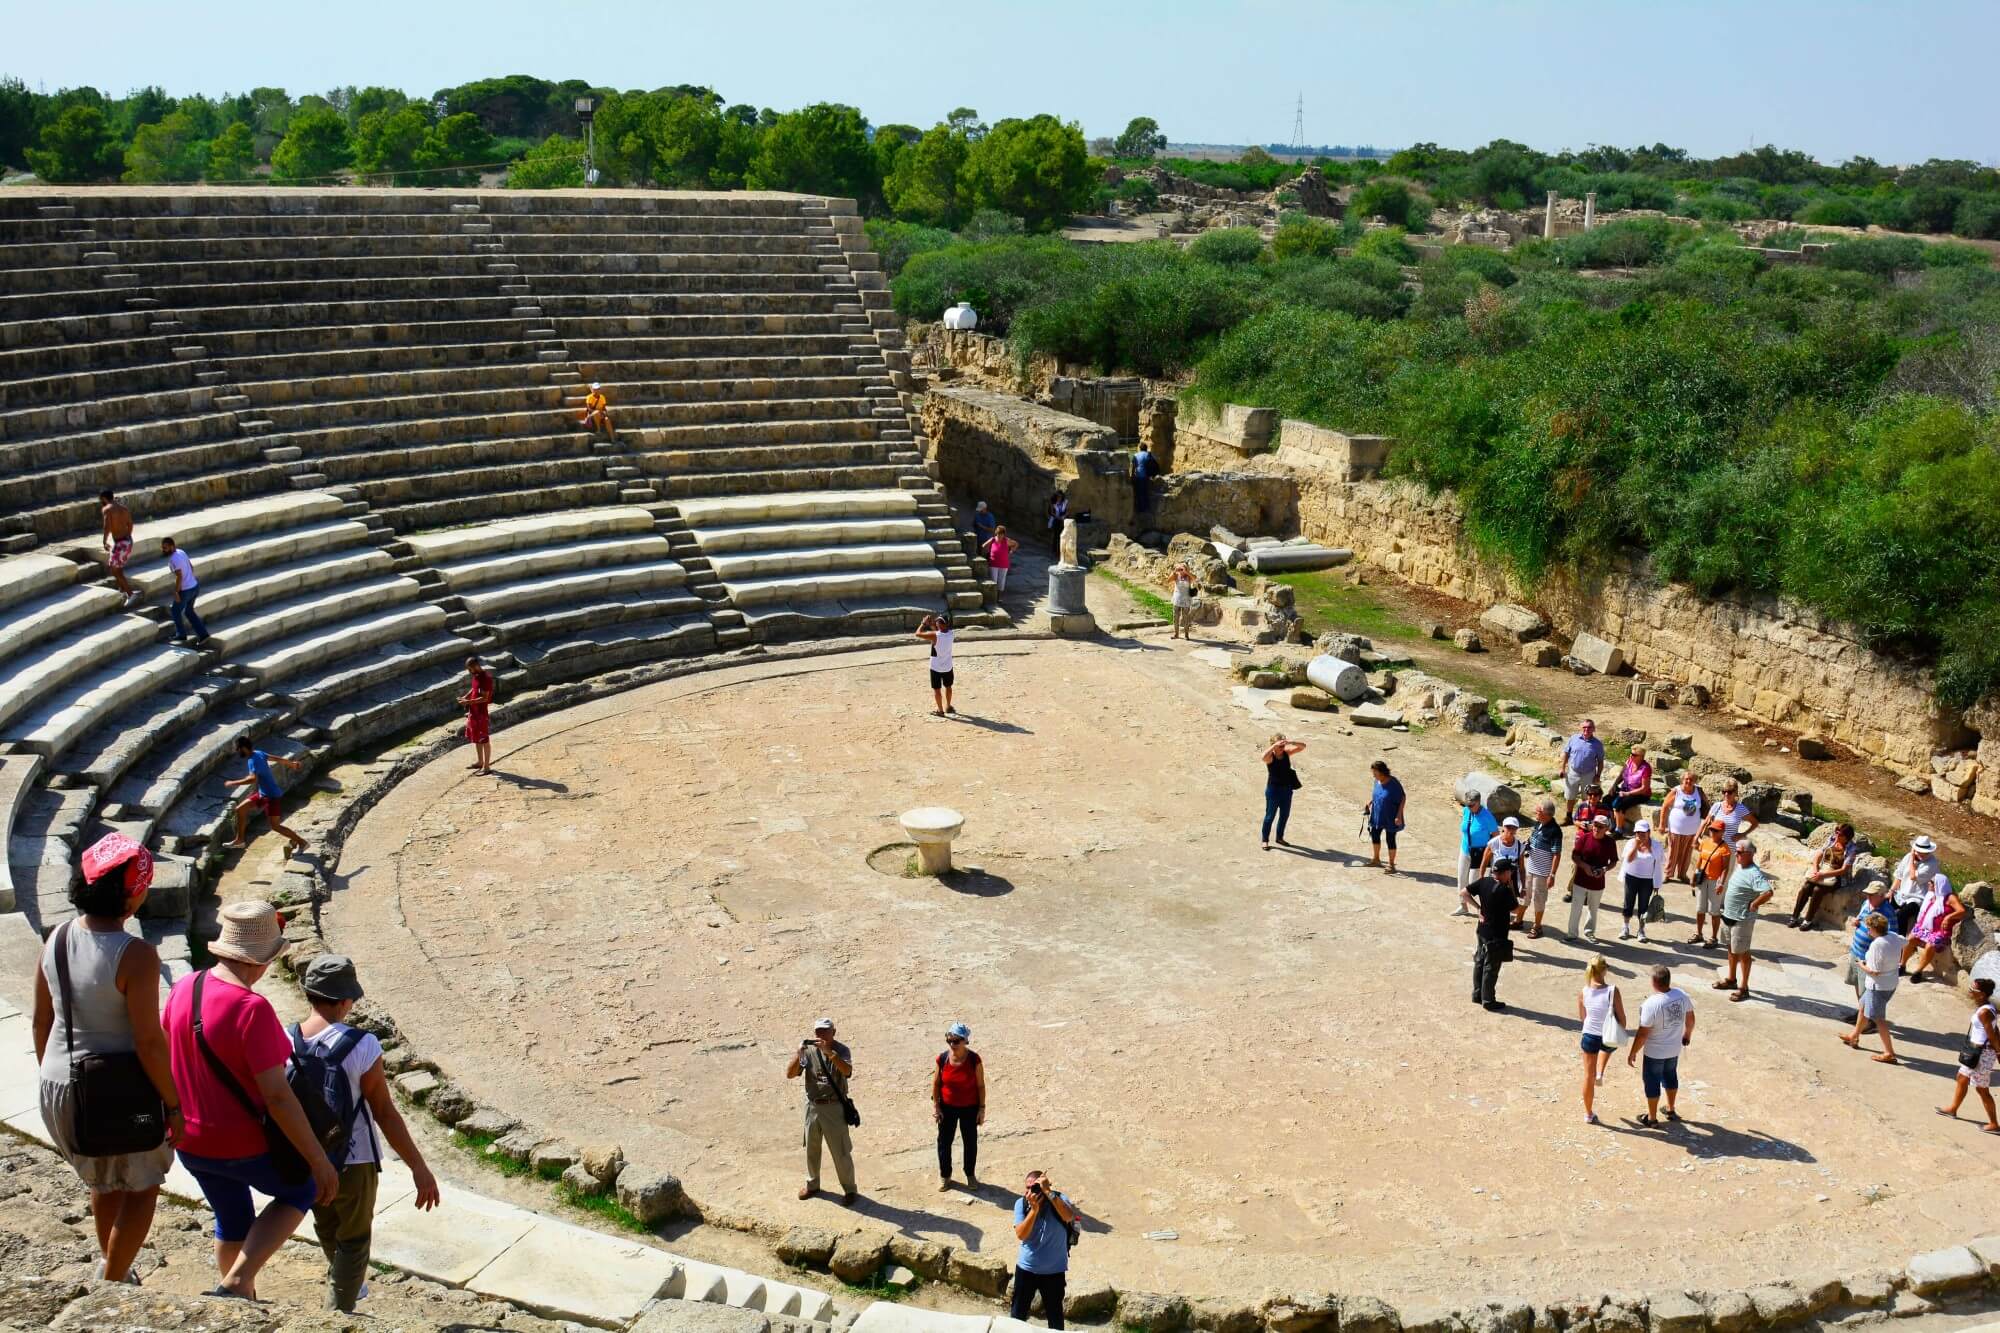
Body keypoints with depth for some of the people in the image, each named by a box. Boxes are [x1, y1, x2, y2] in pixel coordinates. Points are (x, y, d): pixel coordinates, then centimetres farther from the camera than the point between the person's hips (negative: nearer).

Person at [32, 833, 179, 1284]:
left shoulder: (57, 940, -4)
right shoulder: (136, 956, -24)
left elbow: (41, 1022, 6)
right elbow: (149, 1042, -21)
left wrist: (53, 1077, 21)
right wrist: (173, 1105, -10)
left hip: (60, 1087, 7)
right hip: (120, 1093, -7)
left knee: (103, 1179, 29)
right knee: (141, 1187, 16)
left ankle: (109, 1267, 45)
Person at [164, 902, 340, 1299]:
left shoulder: (184, 988, -6)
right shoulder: (253, 1010, -28)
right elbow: (276, 1096, -28)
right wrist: (319, 1160, -20)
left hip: (191, 1143, 7)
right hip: (243, 1146, -7)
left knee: (233, 1219, 30)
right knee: (300, 1190, 22)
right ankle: (237, 1283, 7)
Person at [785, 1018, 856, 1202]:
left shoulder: (841, 1050, -11)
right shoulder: (808, 1050, -3)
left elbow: (847, 1071, -30)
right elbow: (790, 1074, -8)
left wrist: (829, 1052, -39)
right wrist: (798, 1054, -24)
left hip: (834, 1107, -4)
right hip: (812, 1106, 4)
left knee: (840, 1151, 1)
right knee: (811, 1148, 18)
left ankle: (849, 1189, 15)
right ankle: (812, 1184, 36)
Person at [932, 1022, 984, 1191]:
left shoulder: (974, 1060, -19)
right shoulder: (942, 1058, -13)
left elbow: (980, 1085, -9)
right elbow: (936, 1082, -2)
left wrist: (982, 1108, -7)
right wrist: (935, 1105, -3)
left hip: (969, 1108, -1)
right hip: (947, 1107, 2)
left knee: (970, 1141, 14)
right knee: (944, 1141, 12)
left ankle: (970, 1174, 34)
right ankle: (944, 1175, 32)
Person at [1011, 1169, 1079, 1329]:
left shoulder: (1059, 1199, -17)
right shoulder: (1021, 1203, -12)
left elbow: (1069, 1217, -38)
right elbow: (1020, 1235, -21)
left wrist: (1049, 1192, -40)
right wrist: (1034, 1209, -32)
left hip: (1054, 1271, -1)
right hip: (1026, 1268, 2)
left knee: (1054, 1314, 15)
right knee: (1018, 1313, 16)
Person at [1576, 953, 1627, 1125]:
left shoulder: (1583, 992, -14)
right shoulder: (1613, 991, -21)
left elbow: (1581, 1016, 2)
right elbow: (1621, 1017, -11)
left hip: (1590, 1036, 1)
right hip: (1609, 1038, 0)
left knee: (1588, 1076, 18)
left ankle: (1589, 1114, 29)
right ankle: (1600, 1073, 30)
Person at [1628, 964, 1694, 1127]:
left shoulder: (1651, 1004, -30)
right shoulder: (1681, 995, -13)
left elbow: (1643, 1034, -24)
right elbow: (1690, 1018, 3)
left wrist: (1633, 1053, -11)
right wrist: (1687, 1035, 22)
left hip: (1655, 1052, -6)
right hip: (1675, 1048, 6)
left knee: (1652, 1081, 13)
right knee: (1670, 1075, 28)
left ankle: (1652, 1118, 27)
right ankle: (1671, 1110, 43)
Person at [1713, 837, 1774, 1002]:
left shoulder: (1753, 874, -24)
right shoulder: (1739, 867, 6)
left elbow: (1768, 892, -36)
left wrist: (1753, 905, -24)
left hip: (1743, 919, -10)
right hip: (1730, 915, 10)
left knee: (1742, 952, 1)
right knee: (1732, 948, 22)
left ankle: (1743, 988, 10)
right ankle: (1731, 979, 37)